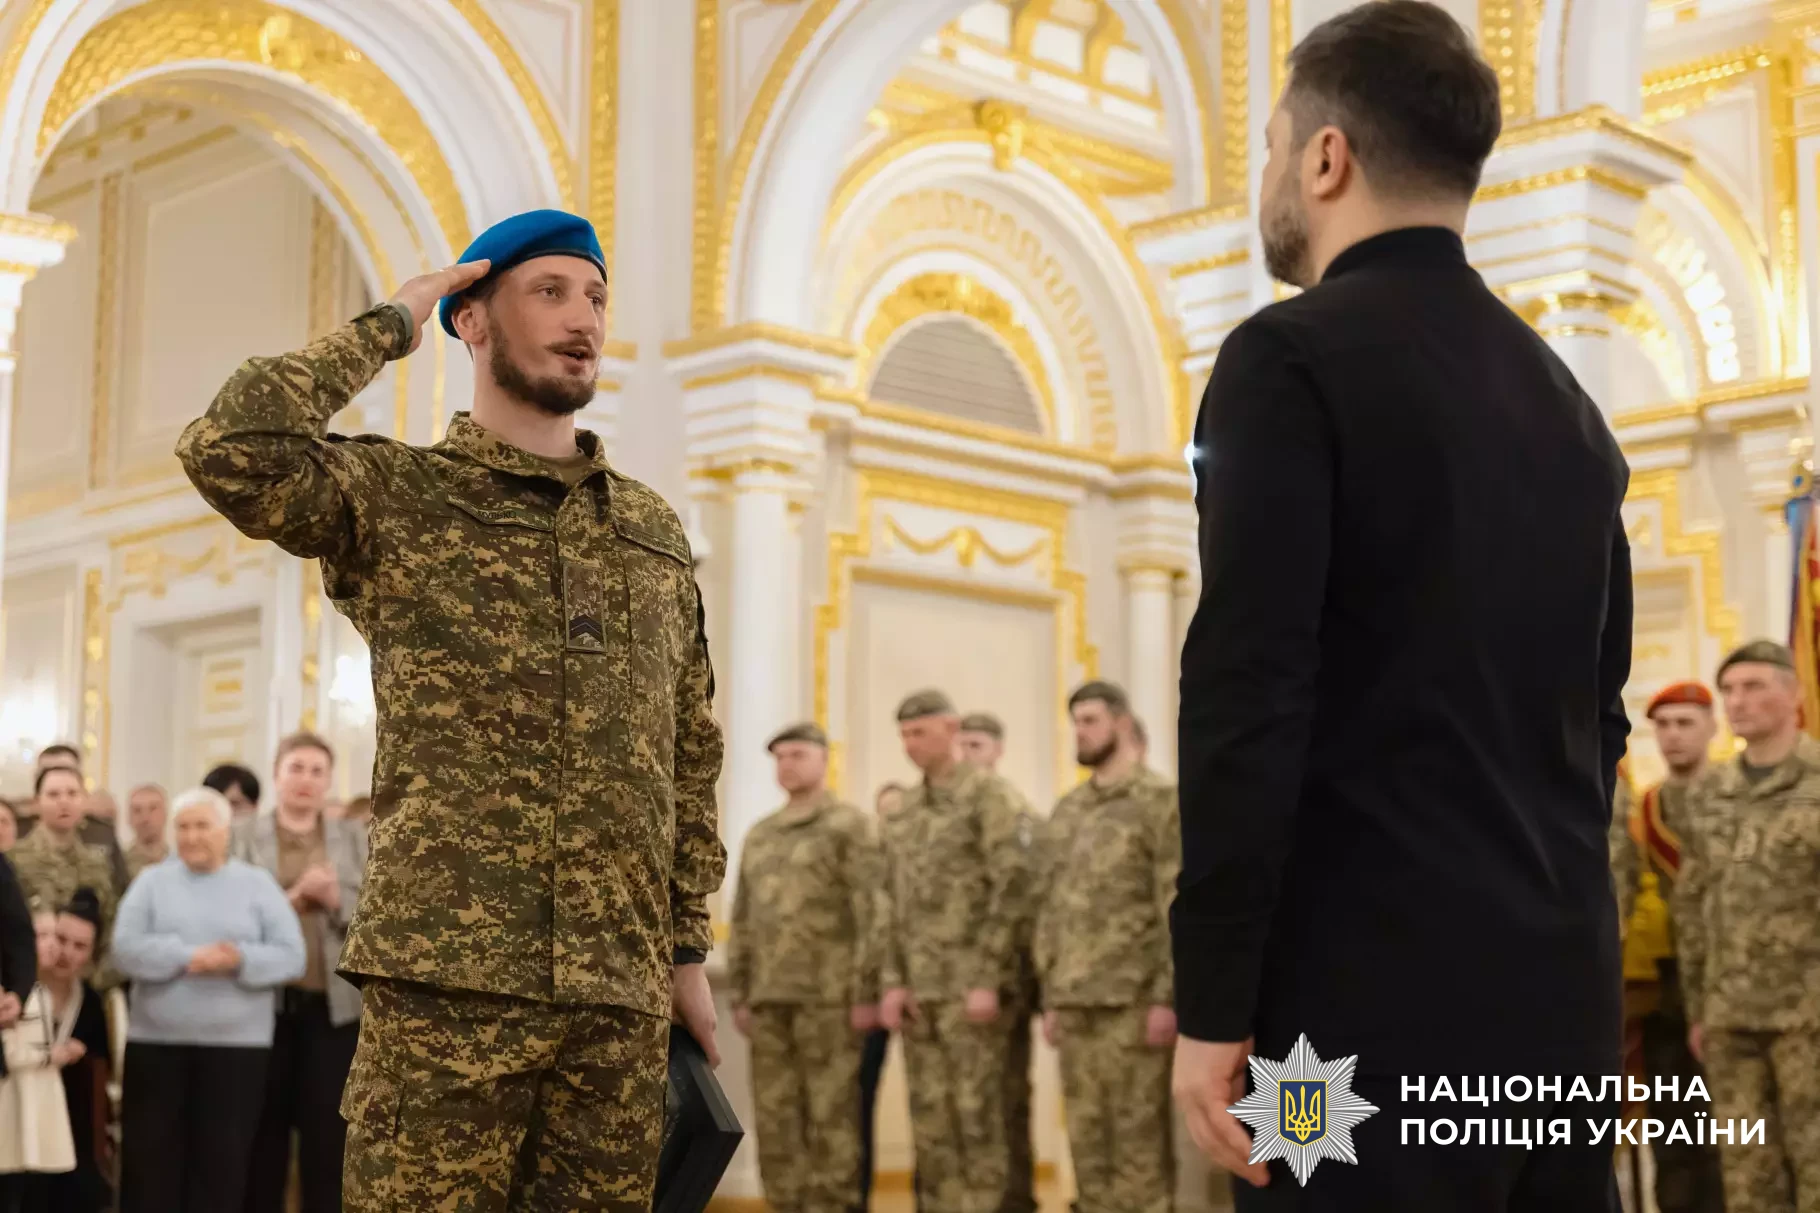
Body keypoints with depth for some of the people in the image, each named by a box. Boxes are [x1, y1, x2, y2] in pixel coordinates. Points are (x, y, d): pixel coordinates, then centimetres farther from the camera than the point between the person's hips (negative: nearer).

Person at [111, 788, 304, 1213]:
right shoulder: (152, 881, 7)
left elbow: (291, 956, -1)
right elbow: (126, 948, -5)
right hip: (157, 1041, 1)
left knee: (222, 1162, 3)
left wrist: (240, 960, -19)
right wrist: (187, 957, -19)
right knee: (151, 1157, 3)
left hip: (236, 1044, -1)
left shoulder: (258, 884, 5)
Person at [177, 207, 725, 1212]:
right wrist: (386, 329, -2)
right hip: (447, 983, -4)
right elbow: (229, 452, -16)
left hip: (621, 996, 4)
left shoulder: (654, 530, 18)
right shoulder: (395, 498, 5)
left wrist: (687, 950, 16)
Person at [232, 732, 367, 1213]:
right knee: (263, 1132, 4)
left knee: (328, 1134, 0)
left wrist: (337, 901, -12)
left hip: (333, 1006, 1)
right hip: (266, 1003, -1)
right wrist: (293, 898, -15)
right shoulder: (242, 835, 4)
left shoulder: (354, 839, 10)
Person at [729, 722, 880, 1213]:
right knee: (776, 1112, 3)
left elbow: (872, 915, -9)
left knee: (829, 1110, -6)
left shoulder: (851, 827, -3)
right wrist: (739, 998, 10)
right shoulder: (760, 836, 17)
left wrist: (868, 995, -16)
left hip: (830, 991, -6)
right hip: (773, 994, 6)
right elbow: (743, 923, 16)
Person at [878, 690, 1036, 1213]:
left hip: (972, 984, -7)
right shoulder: (904, 812, 16)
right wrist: (891, 983, 3)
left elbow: (1012, 894, -14)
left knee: (976, 1113, -7)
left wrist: (988, 982, -19)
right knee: (930, 1118, 6)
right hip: (920, 987, 7)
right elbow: (892, 903, 15)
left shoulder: (994, 796, -7)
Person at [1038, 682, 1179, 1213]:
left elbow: (1179, 906, -9)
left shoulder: (1160, 799, -3)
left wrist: (1168, 996, -15)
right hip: (1075, 1001, 6)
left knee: (1139, 1132, -4)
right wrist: (1050, 997, 14)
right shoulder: (1066, 811, 17)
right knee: (1086, 1135, 8)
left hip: (1133, 998, -6)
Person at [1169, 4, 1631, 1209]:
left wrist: (1214, 1002, -13)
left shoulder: (1292, 357, -8)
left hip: (1374, 998, -7)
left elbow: (1249, 695, -16)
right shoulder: (1566, 399, 14)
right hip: (1562, 997, 7)